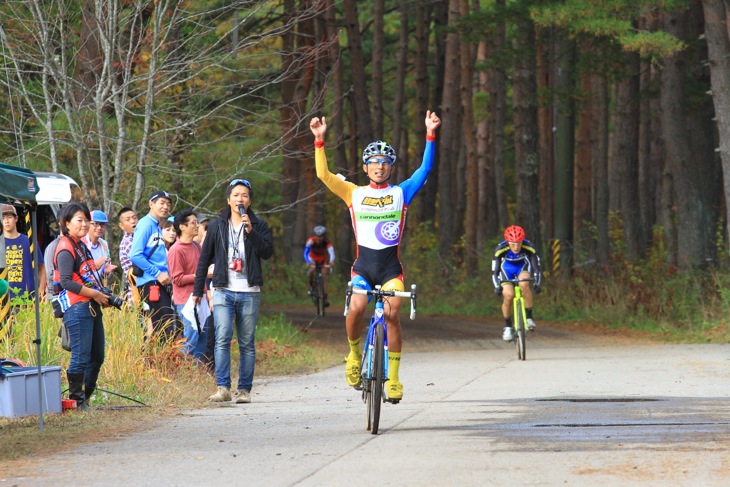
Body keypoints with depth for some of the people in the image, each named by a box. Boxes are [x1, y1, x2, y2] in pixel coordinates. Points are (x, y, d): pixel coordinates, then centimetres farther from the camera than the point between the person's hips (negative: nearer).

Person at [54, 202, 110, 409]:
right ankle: (76, 400, -2)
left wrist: (102, 295, 10)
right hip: (76, 307, -10)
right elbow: (66, 282, -20)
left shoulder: (81, 245, 19)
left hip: (92, 306, 10)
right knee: (81, 356, -9)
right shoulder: (66, 249, -11)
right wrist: (95, 294, -17)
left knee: (97, 356, 12)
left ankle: (85, 398, 21)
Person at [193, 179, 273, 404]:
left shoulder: (259, 226, 8)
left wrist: (250, 231, -18)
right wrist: (198, 290, 14)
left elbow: (268, 252, -8)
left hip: (249, 292, 0)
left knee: (247, 343, 2)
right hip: (223, 291, 0)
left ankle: (244, 389, 7)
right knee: (222, 339, -13)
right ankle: (222, 388, -15)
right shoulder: (217, 226, 11)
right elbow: (204, 259, 15)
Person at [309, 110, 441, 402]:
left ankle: (393, 378, -6)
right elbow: (323, 174, 0)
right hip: (363, 265, 0)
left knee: (392, 315, -17)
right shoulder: (354, 194, 8)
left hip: (391, 267, 0)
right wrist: (319, 140, -8)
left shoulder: (401, 193, 8)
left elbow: (425, 169, -2)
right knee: (356, 308, -24)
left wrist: (430, 135, -11)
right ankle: (354, 354, 6)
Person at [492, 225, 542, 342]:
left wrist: (537, 284, -37)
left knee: (524, 284, -33)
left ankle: (529, 318, -21)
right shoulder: (500, 249, -32)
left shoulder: (529, 248, -31)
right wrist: (497, 287, -40)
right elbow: (495, 271, -28)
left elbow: (536, 267, -26)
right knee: (508, 295, -21)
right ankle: (507, 326, -1)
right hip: (507, 267, 0)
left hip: (523, 266, 0)